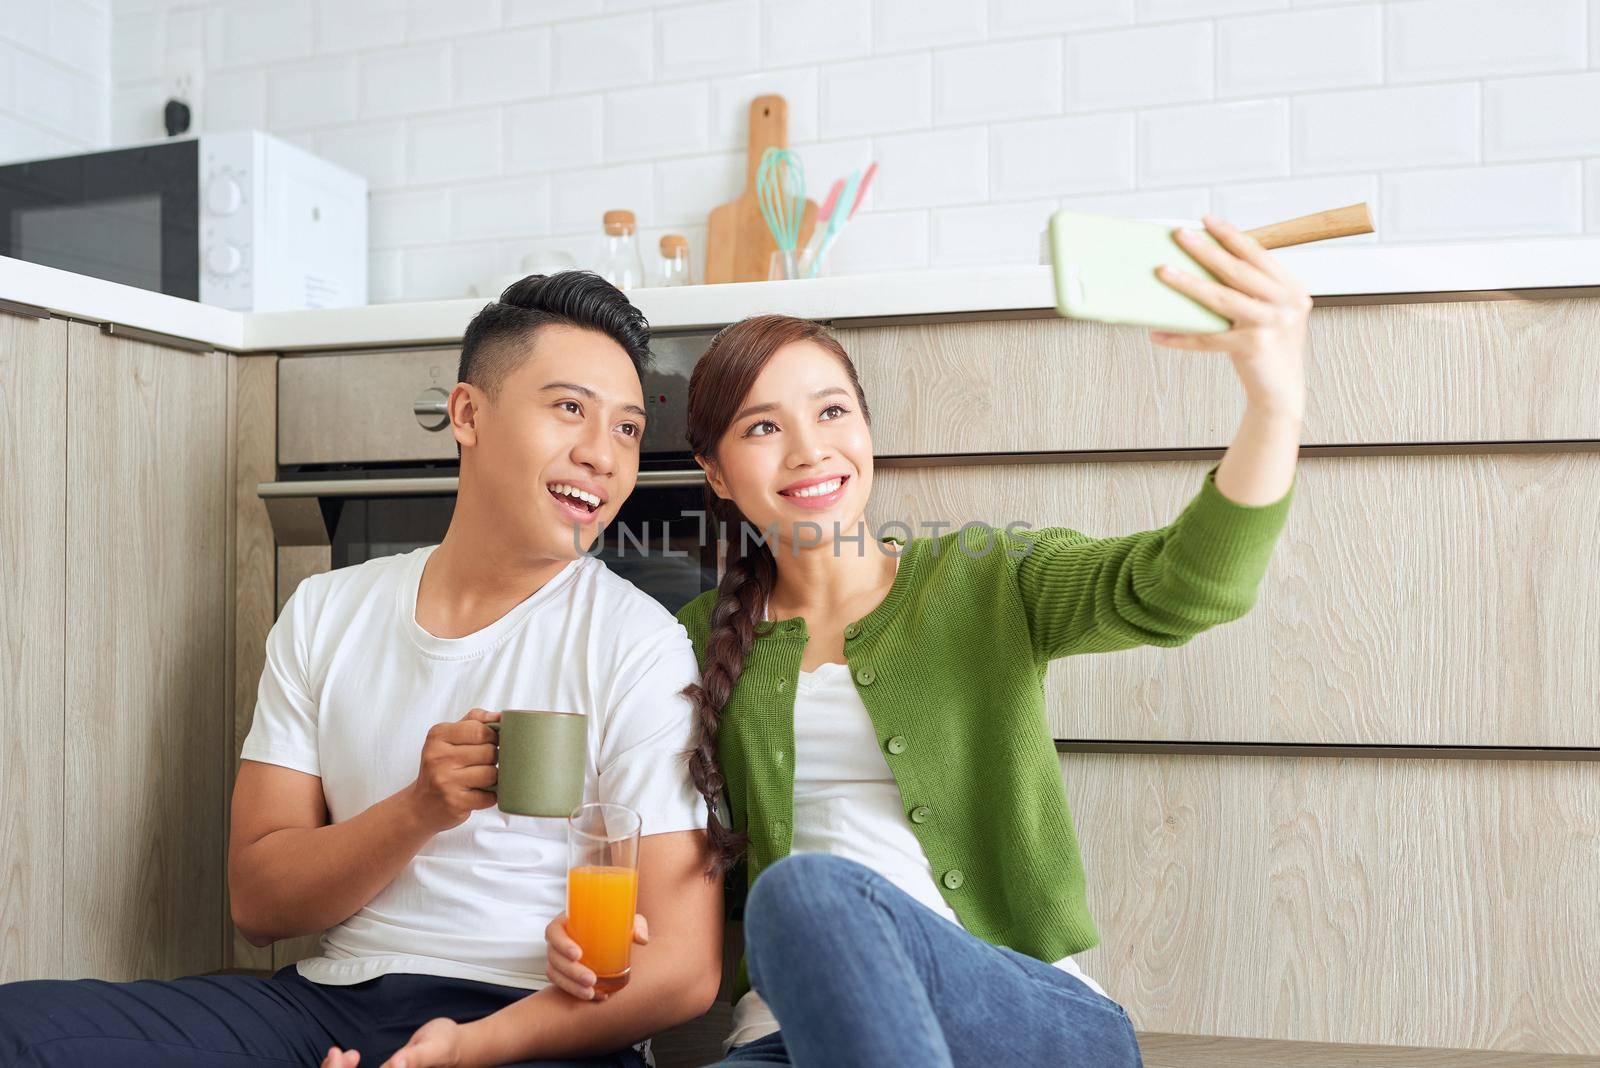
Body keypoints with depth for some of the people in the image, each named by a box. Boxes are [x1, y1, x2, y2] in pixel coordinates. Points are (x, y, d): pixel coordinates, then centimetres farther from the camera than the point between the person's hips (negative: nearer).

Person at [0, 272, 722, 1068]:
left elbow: (682, 968, -9)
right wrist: (418, 811, -14)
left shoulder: (638, 644, -6)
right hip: (329, 998, 4)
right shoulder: (326, 613, 7)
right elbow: (258, 903, 4)